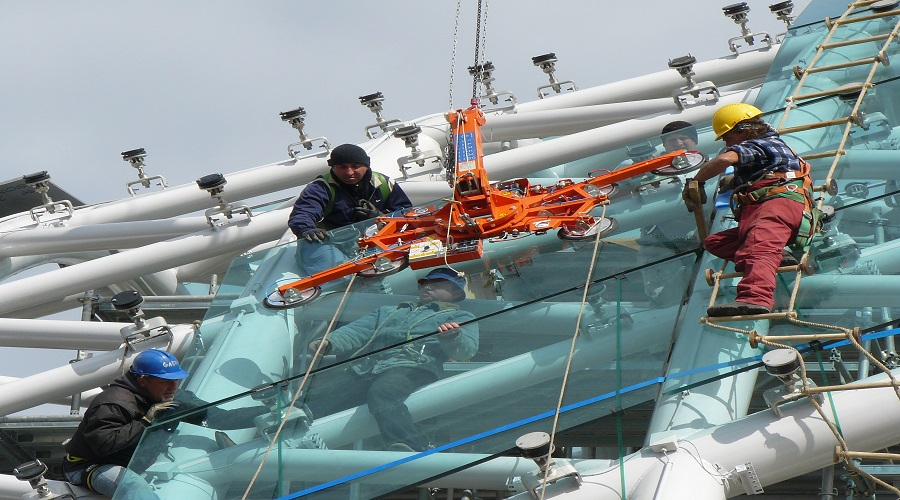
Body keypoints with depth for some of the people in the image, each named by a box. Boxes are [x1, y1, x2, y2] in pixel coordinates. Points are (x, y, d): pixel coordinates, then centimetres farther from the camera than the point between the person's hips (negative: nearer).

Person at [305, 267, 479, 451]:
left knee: (381, 392, -40)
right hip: (364, 371, 6)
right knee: (314, 398, -18)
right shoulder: (389, 312, 39)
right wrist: (328, 342, 4)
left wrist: (451, 337, -19)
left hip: (410, 369, -6)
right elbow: (356, 331, 26)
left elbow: (466, 349, 5)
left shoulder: (460, 317, 25)